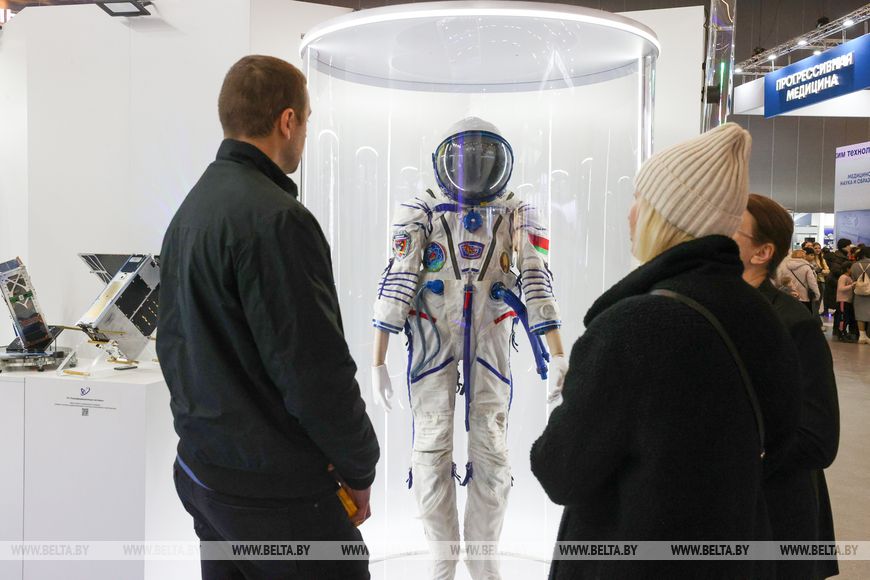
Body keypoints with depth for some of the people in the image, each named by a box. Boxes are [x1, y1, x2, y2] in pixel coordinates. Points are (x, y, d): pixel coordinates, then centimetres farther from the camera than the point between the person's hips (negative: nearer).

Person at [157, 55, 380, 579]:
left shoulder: (191, 208, 9)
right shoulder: (276, 220, -21)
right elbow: (316, 368, -22)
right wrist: (359, 467, -8)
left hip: (201, 472, 9)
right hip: (275, 491, -9)